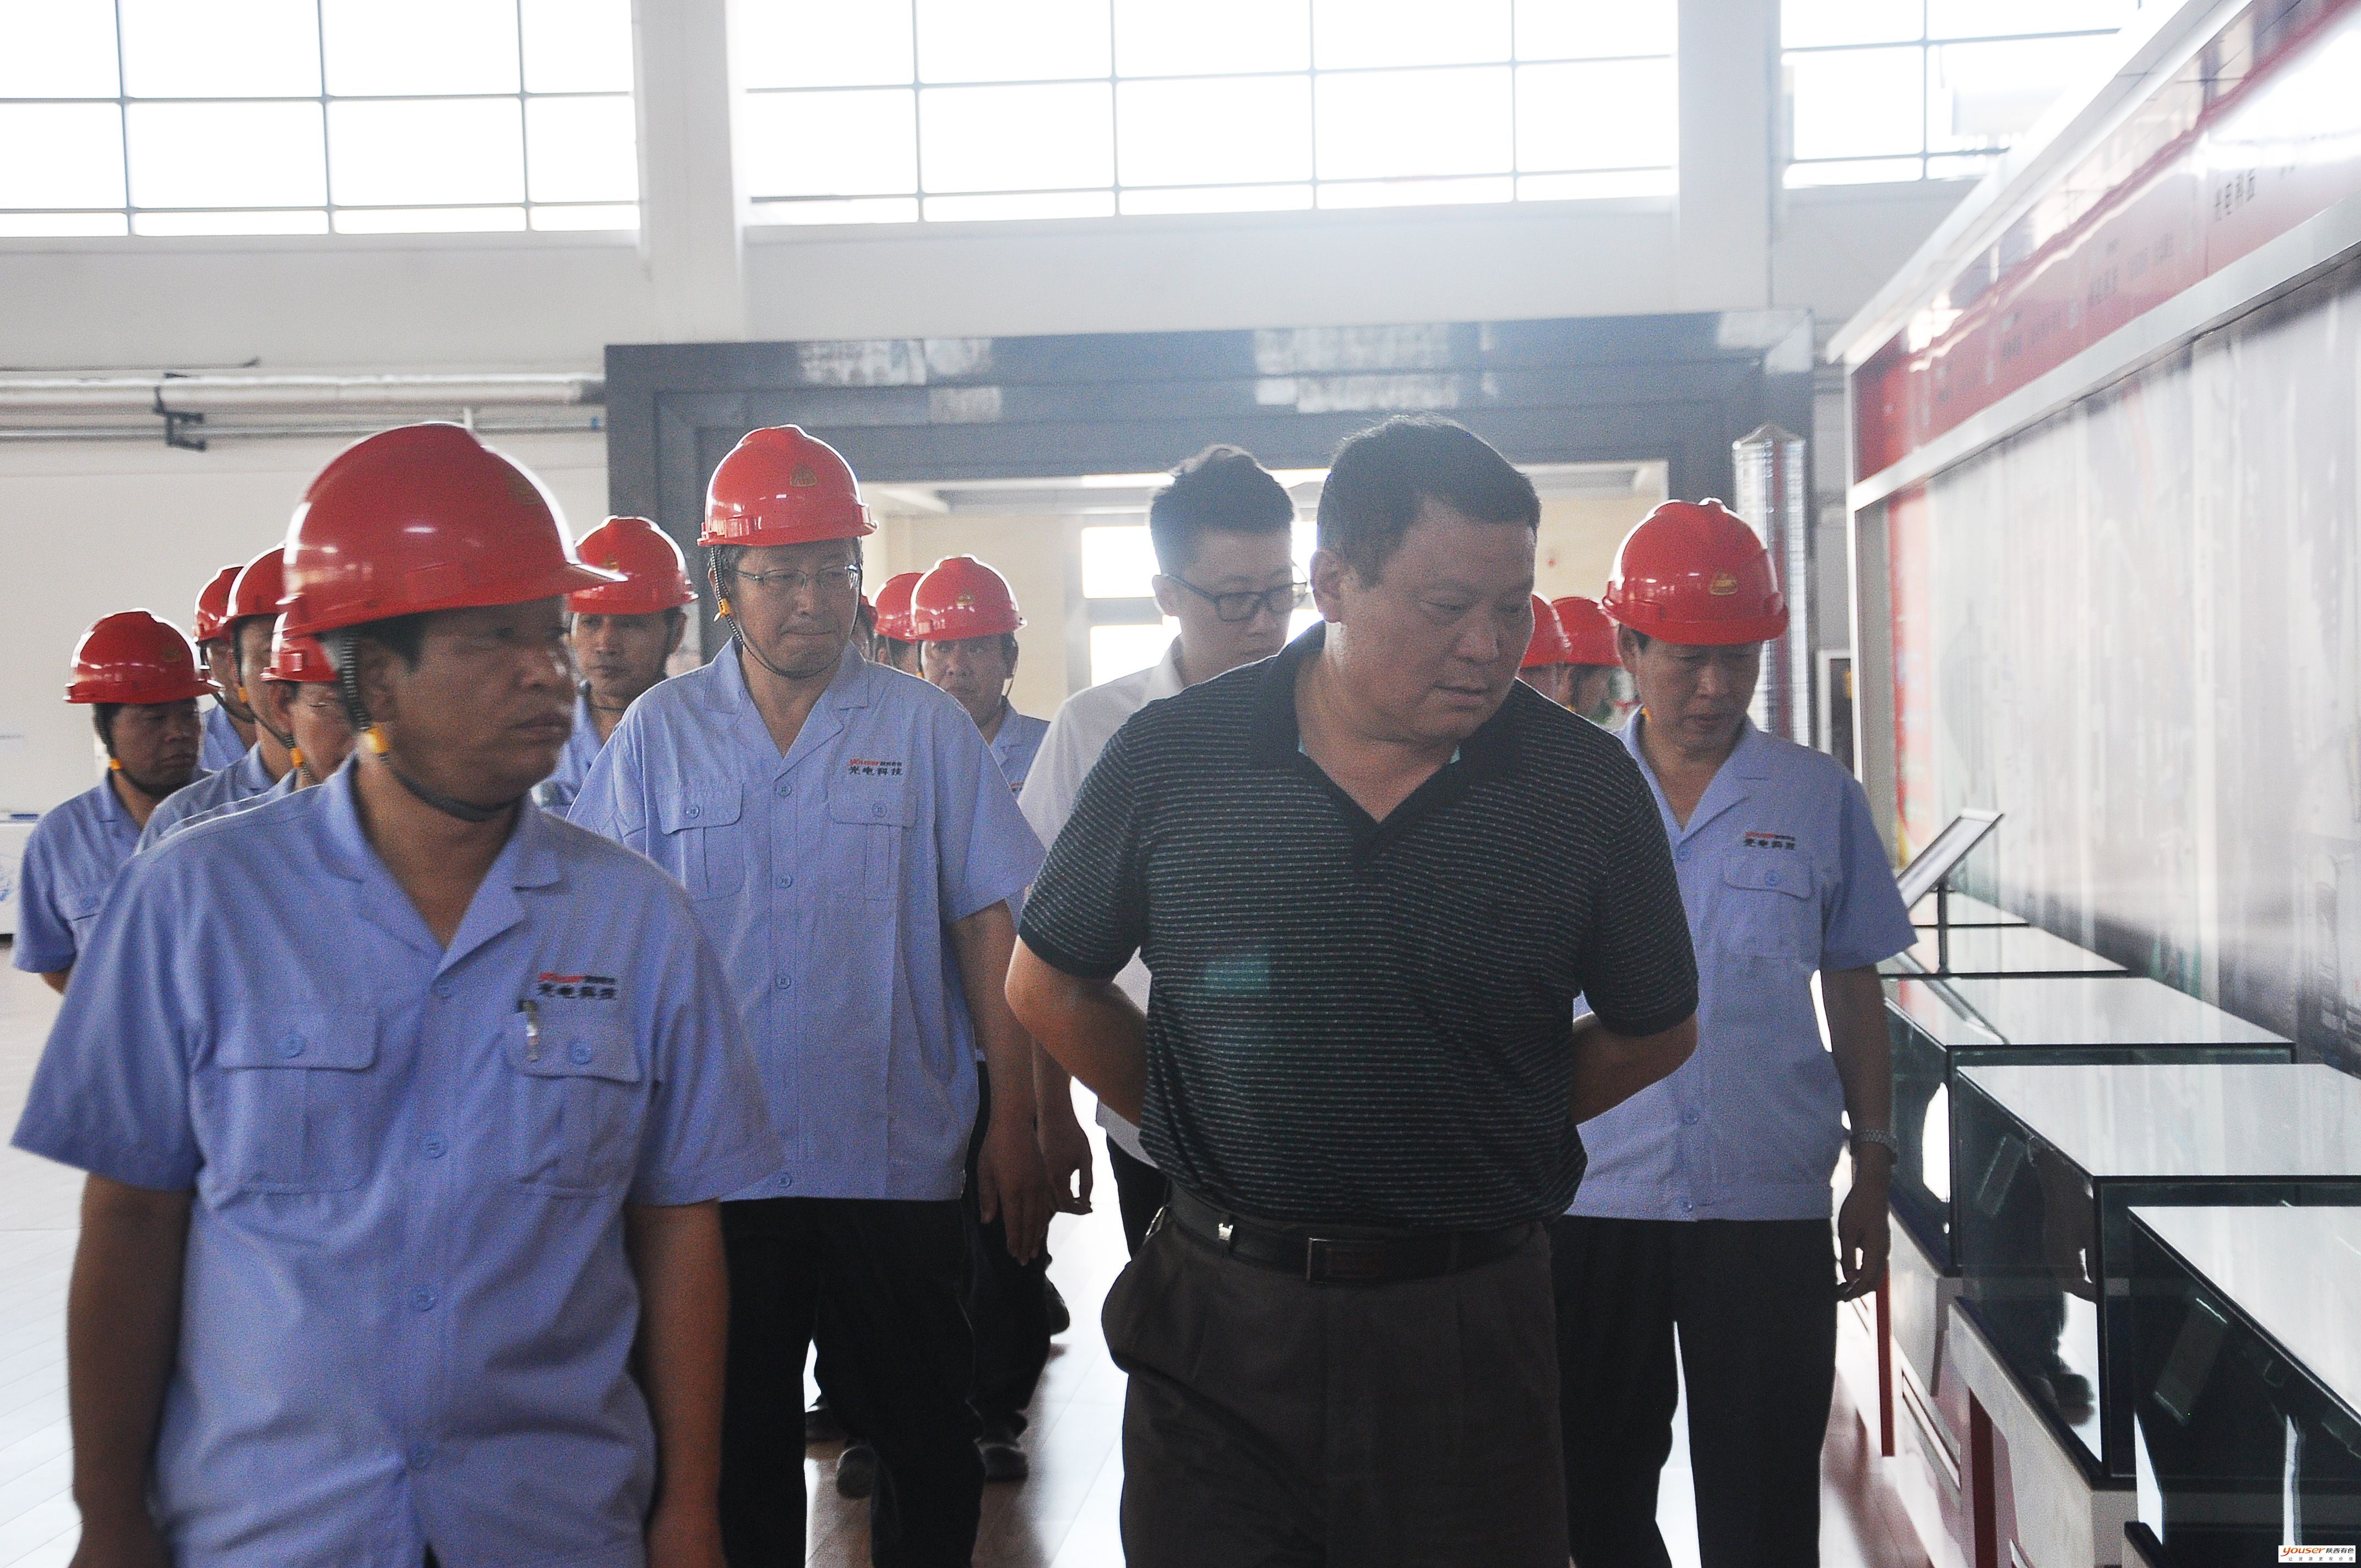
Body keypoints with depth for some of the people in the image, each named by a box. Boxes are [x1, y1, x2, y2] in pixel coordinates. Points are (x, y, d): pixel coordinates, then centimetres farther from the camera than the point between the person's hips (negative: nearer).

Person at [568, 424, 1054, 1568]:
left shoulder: (926, 726, 1)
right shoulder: (661, 730, 2)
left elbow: (988, 926, 0)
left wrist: (1014, 1127, -3)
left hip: (898, 1160, 0)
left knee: (926, 1443, 8)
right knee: (736, 1446, 13)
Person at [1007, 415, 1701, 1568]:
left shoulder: (1585, 786, -3)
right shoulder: (1172, 759, -4)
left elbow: (1653, 1032, 9)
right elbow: (1050, 986, 8)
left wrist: (1474, 1139, 3)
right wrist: (1216, 1140, 5)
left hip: (1467, 1330, 0)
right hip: (1219, 1319, 0)